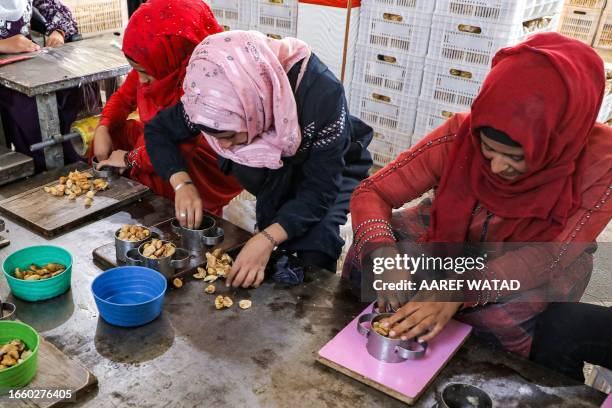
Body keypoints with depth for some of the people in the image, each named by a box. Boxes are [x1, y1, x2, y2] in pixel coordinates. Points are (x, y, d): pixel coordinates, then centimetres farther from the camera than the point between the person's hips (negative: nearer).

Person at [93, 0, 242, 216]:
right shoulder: (152, 64, -10)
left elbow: (183, 147, -32)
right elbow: (124, 96, 9)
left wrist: (130, 159, -21)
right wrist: (103, 129, -9)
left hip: (208, 169, -7)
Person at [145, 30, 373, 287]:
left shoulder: (321, 94, -39)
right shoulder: (220, 99, -27)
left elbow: (320, 188, -33)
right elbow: (158, 131, -13)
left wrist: (267, 239, -45)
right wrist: (183, 185, -30)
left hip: (333, 168, -4)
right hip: (282, 172, 4)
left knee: (314, 251, -28)